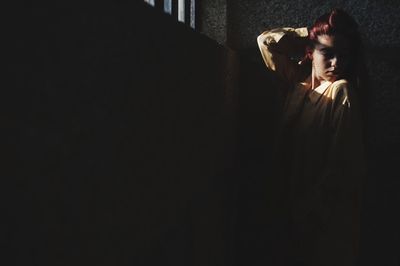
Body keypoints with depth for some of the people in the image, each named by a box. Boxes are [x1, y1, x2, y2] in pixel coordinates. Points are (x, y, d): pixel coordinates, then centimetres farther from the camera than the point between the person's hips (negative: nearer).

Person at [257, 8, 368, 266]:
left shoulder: (343, 92, -14)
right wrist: (308, 33, 4)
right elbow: (266, 40, 15)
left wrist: (308, 209, -16)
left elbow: (341, 164, -18)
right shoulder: (299, 81, 4)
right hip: (293, 201, 6)